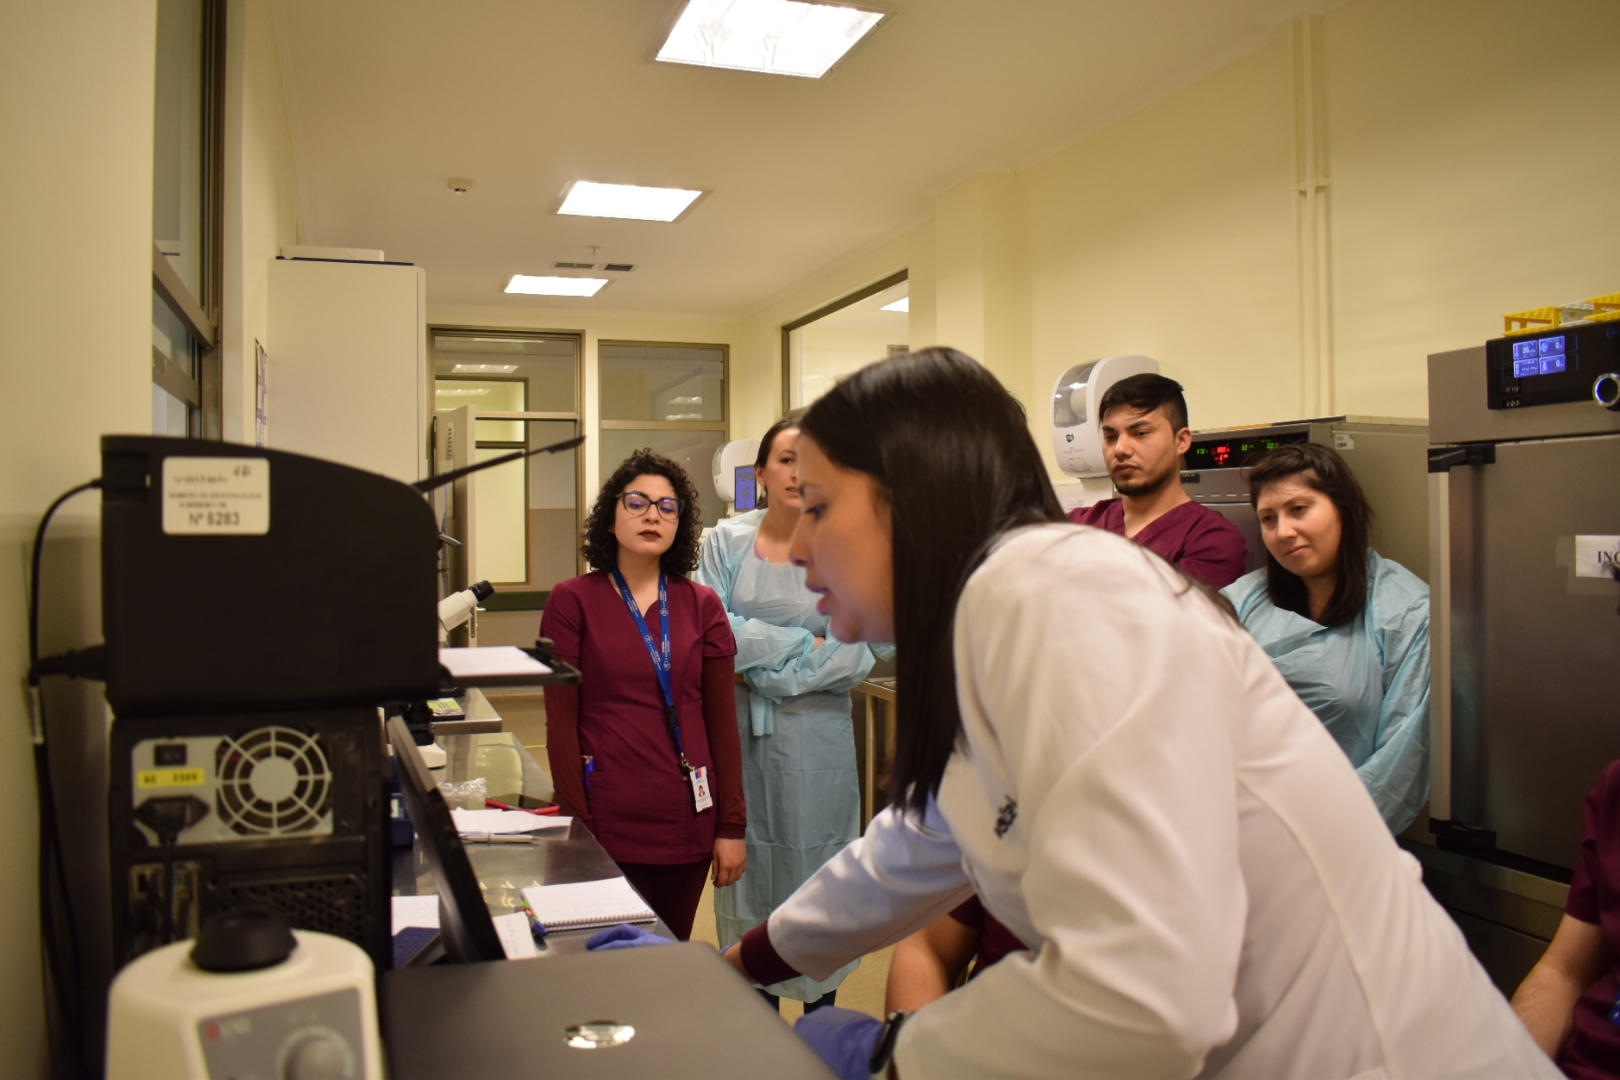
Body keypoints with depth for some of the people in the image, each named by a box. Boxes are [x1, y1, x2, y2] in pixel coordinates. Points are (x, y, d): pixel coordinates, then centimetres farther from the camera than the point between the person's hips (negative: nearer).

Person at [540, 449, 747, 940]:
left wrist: (732, 826, 2)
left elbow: (722, 720, 5)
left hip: (689, 818, 3)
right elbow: (561, 723, -3)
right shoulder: (573, 601, -2)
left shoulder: (701, 604, 5)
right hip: (609, 821, -3)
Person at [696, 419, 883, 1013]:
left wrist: (766, 670, -12)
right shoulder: (727, 540, 3)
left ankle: (822, 1010, 22)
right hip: (740, 734, 1)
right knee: (747, 865, 8)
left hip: (815, 736, -1)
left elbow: (855, 655, -8)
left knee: (815, 864, 6)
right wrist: (804, 643, -12)